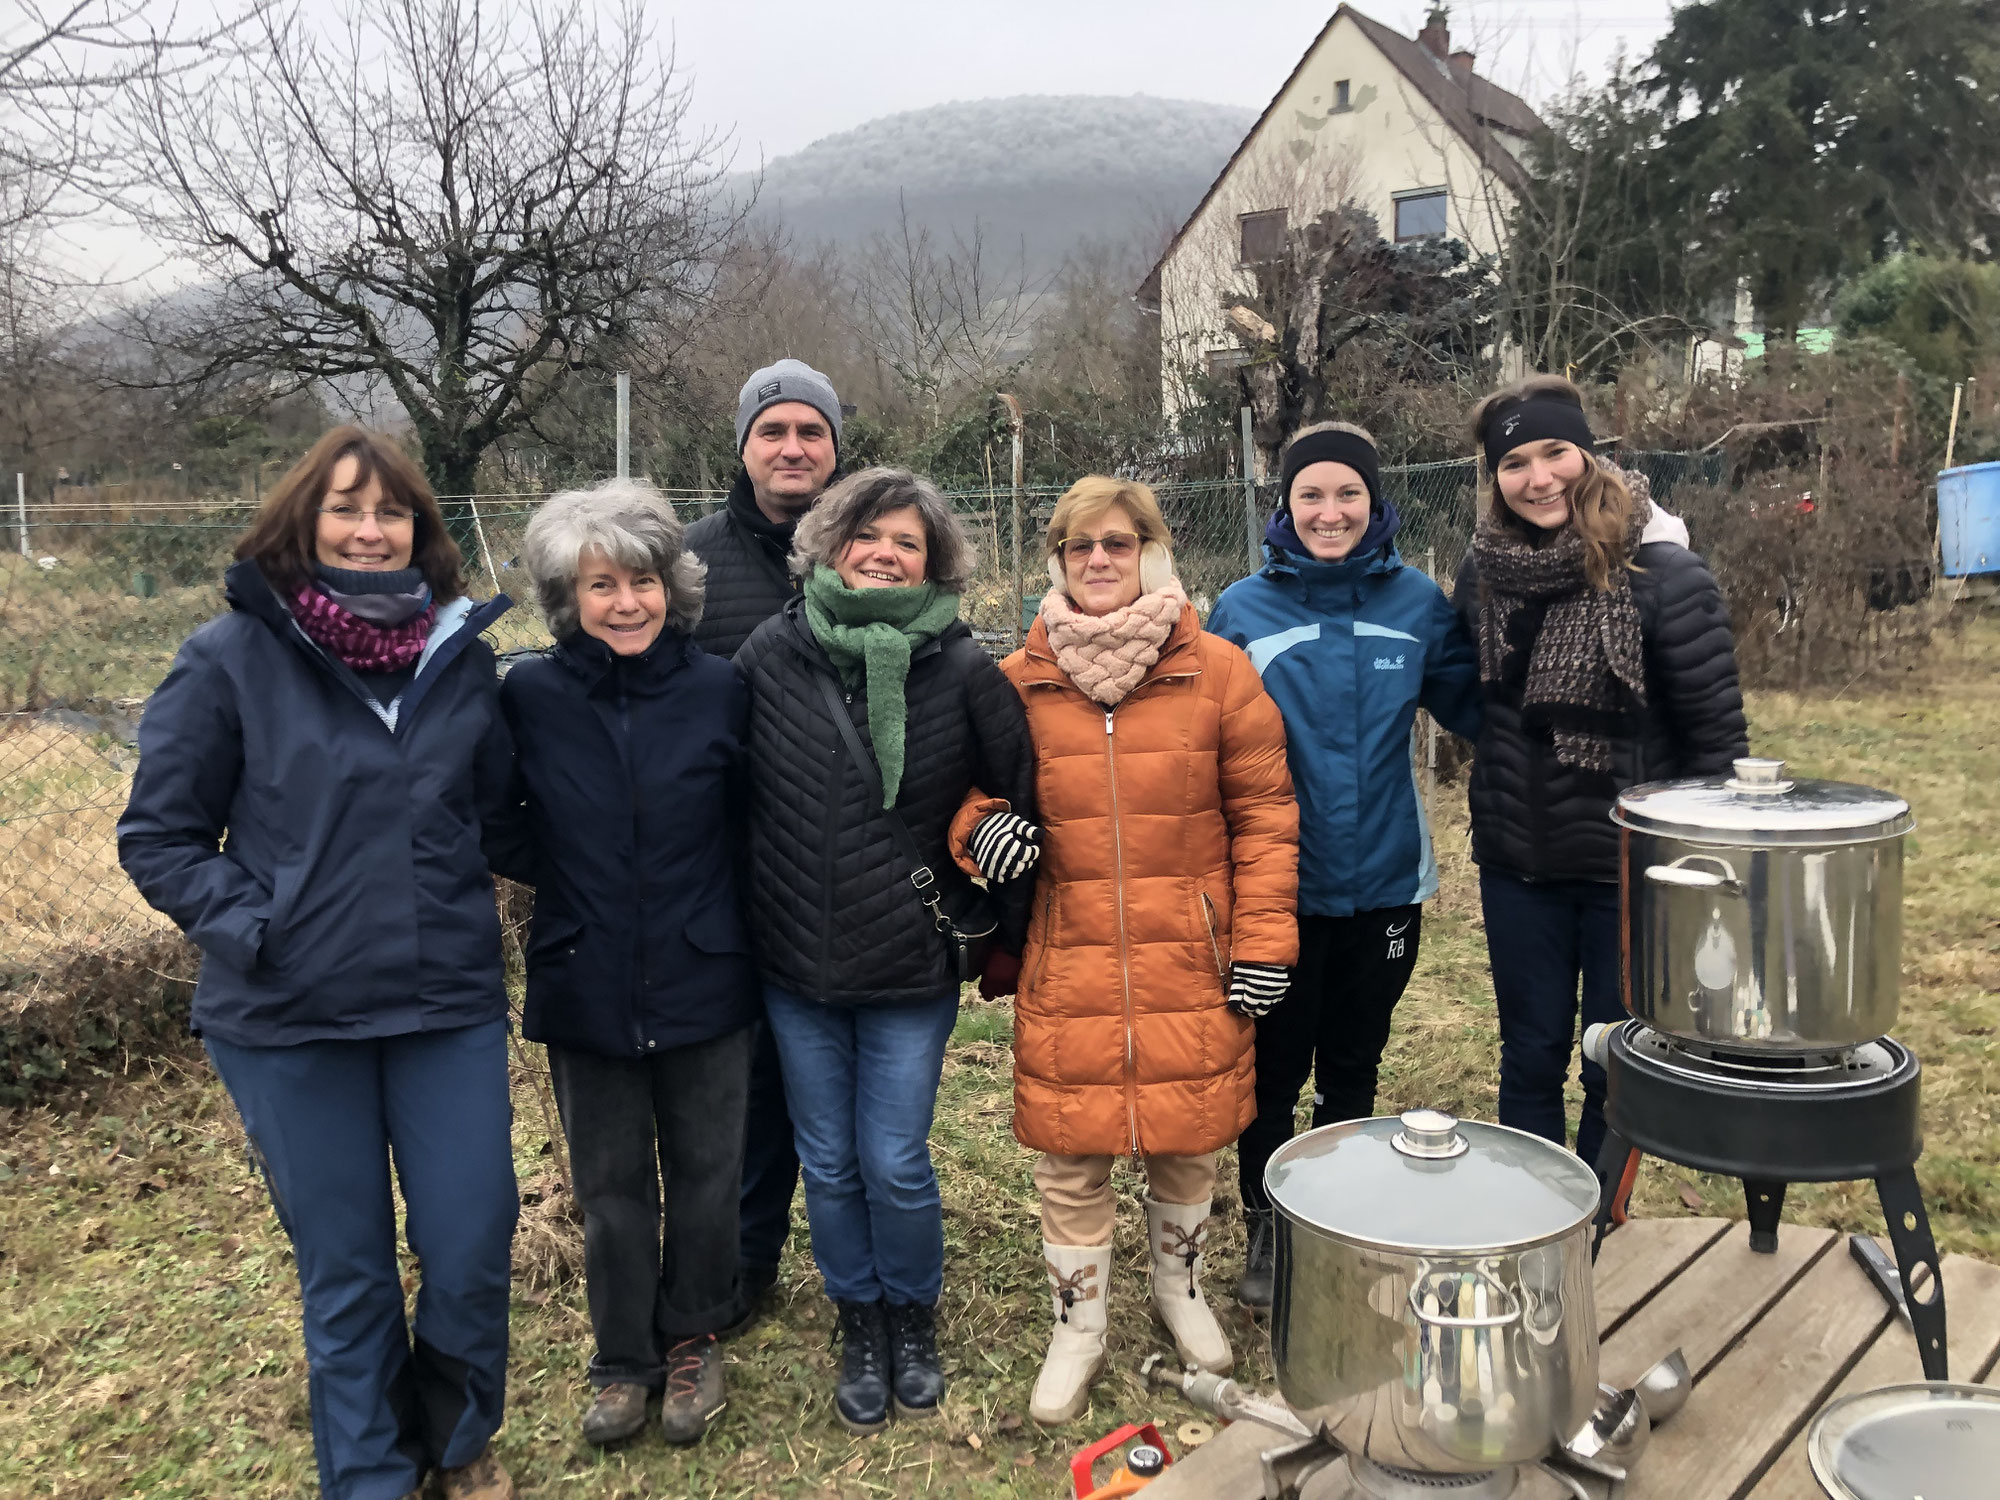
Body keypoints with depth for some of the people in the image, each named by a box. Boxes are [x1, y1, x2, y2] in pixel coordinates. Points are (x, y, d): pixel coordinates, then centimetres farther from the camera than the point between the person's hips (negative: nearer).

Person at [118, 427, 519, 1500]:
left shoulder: (460, 651, 3)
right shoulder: (232, 657, -6)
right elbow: (158, 837, -1)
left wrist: (459, 894, 3)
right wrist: (252, 928, -11)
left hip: (449, 1003, 2)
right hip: (290, 1019, -2)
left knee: (472, 1250, 6)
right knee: (344, 1271, 11)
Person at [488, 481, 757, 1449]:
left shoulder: (718, 690, -8)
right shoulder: (529, 697, -7)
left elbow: (751, 823, 4)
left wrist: (701, 892, -4)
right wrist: (572, 879, -4)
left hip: (704, 985, 0)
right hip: (585, 991, 0)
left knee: (705, 1176, 14)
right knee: (610, 1185, 14)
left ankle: (691, 1340, 37)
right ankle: (623, 1359, 34)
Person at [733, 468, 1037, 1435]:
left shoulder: (964, 669, -8)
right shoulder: (771, 653, -3)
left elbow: (1026, 799, 0)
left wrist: (1000, 921, 2)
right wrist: (746, 912, 6)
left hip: (912, 969, -2)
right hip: (795, 965, 2)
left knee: (896, 1167, 5)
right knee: (828, 1166, 13)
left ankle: (914, 1322, 33)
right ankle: (861, 1329, 35)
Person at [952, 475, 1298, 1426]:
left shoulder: (1218, 672, -2)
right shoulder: (1017, 683, 2)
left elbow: (1263, 813, 1)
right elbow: (973, 788, 12)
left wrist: (1262, 941, -3)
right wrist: (980, 826, -12)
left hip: (1189, 960, 0)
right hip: (1065, 966, 1)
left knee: (1188, 1140, 14)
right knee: (1068, 1155, 7)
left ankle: (1179, 1288, 42)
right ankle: (1077, 1329, 30)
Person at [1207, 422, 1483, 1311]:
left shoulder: (1418, 604, -2)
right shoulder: (1243, 610, -5)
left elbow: (1474, 708, 1)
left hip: (1385, 881, 2)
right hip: (1277, 883, -1)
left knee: (1352, 1068, 18)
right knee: (1274, 1068, 10)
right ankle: (1266, 1228, 31)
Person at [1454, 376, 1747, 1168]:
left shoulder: (1663, 577, -15)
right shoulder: (1482, 575, -2)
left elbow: (1716, 732, -11)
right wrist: (1503, 786, 6)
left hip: (1632, 864, -3)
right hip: (1518, 864, 4)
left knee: (1618, 1072, 12)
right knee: (1530, 1058, 15)